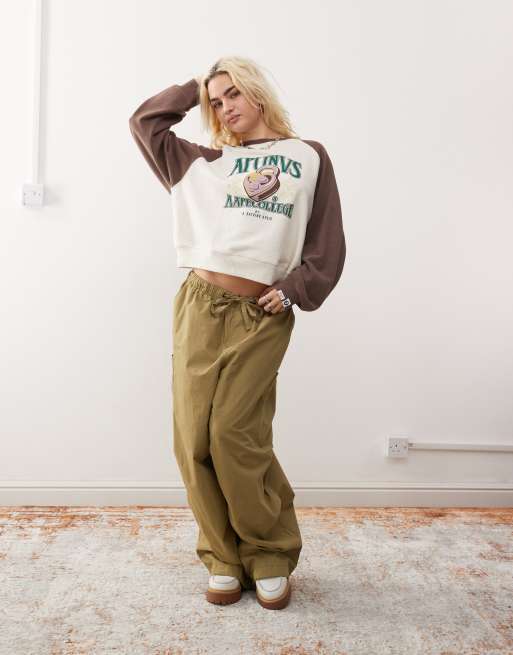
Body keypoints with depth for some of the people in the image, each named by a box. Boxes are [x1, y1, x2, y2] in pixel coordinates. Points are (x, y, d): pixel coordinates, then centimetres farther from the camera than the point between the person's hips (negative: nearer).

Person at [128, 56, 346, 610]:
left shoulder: (309, 157, 14)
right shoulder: (201, 162, 20)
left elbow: (327, 244, 8)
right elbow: (145, 121, 26)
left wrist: (293, 291, -5)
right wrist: (196, 87, 26)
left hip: (261, 316, -3)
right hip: (199, 307, 3)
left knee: (236, 438, -8)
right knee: (194, 438, -1)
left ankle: (270, 557, 13)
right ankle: (224, 558, 15)